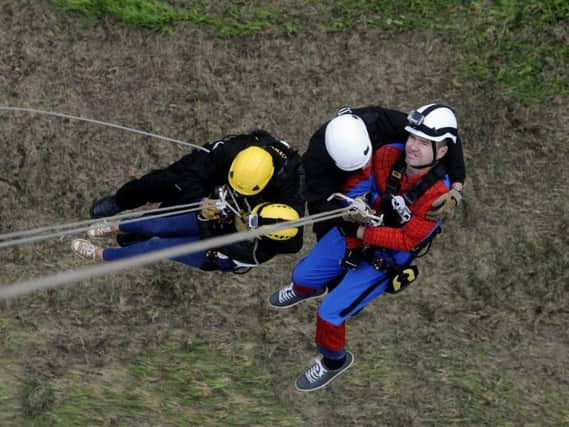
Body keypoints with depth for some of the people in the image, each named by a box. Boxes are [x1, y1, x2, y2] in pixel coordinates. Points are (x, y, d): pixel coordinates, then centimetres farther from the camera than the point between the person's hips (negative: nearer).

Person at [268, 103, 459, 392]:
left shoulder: (437, 194, -28)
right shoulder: (389, 155, -17)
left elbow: (407, 239, -26)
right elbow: (358, 182, -1)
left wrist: (362, 233, -25)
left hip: (383, 258, -5)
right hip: (352, 232, 5)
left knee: (330, 314, -10)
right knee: (302, 275, 19)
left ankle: (334, 361, 22)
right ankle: (306, 290, 59)